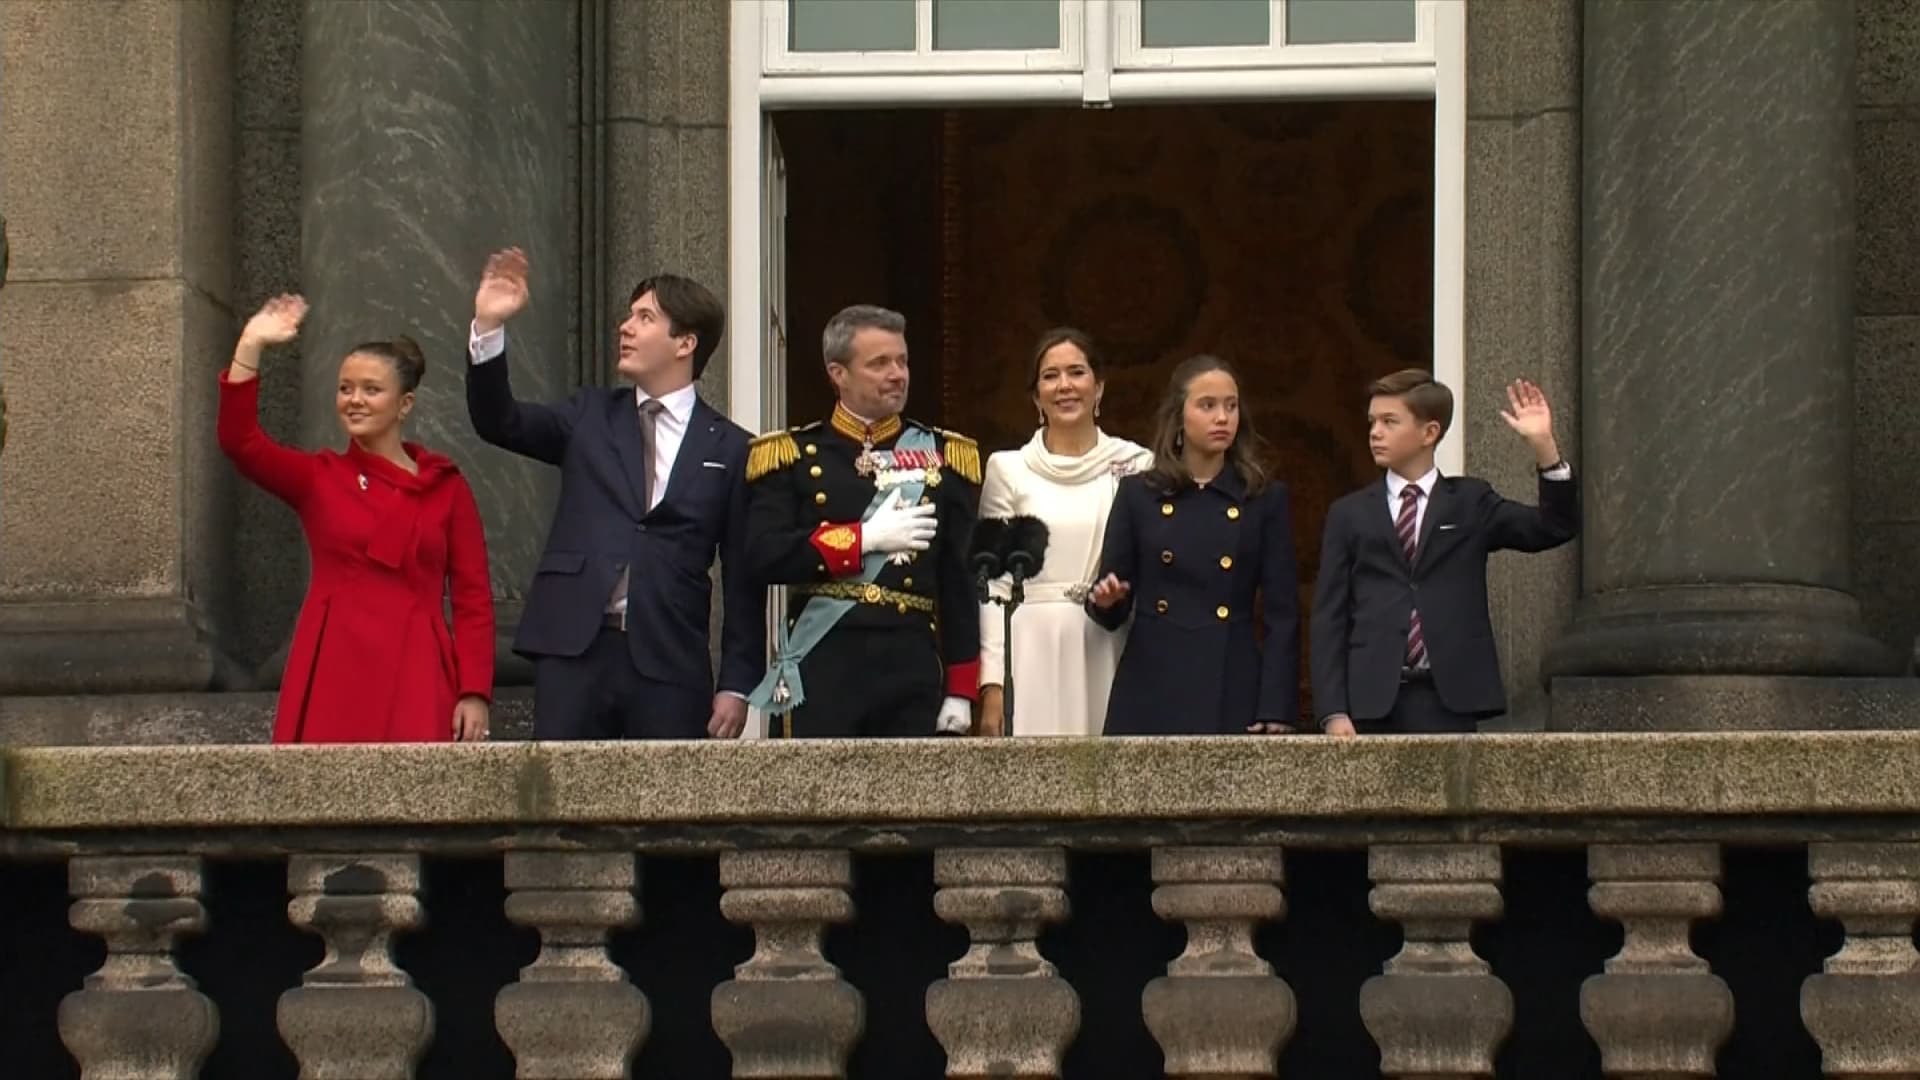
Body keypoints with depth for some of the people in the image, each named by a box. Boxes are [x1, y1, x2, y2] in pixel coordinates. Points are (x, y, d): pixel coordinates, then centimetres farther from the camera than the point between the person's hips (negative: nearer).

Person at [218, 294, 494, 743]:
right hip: (334, 675, 0)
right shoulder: (317, 478, 12)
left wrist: (475, 692, -3)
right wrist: (251, 346, -11)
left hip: (417, 678, 0)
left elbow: (473, 598, 6)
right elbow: (239, 441, -4)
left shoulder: (446, 487, 9)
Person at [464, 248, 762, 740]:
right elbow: (499, 423, 3)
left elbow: (743, 578, 4)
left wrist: (737, 684, 0)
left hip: (670, 664, -2)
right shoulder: (591, 417, 15)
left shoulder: (730, 449, 6)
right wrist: (489, 326, -11)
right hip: (574, 650, 2)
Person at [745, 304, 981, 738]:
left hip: (913, 668, 2)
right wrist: (866, 537, -11)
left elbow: (961, 581, 9)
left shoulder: (943, 456, 11)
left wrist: (961, 690, 3)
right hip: (822, 670, -2)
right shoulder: (792, 455, 6)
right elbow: (765, 556, -7)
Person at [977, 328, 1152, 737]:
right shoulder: (1008, 469, 5)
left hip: (1109, 657, 1)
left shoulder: (1136, 465, 7)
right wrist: (992, 683, -3)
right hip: (1032, 656, -1)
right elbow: (994, 585, 3)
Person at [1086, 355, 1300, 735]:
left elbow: (1282, 616, 3)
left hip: (1233, 693, 0)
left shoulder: (1265, 499, 6)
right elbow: (1113, 613, 10)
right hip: (1151, 693, 1)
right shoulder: (1138, 495, 7)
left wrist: (1276, 712, -6)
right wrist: (1106, 600, -14)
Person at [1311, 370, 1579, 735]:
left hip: (1449, 703, 0)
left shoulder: (1470, 503, 12)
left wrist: (1544, 446, -11)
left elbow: (1556, 527, 2)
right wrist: (1333, 712, -3)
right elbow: (1329, 618, 7)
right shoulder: (1349, 514, 12)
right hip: (1372, 703, 1)